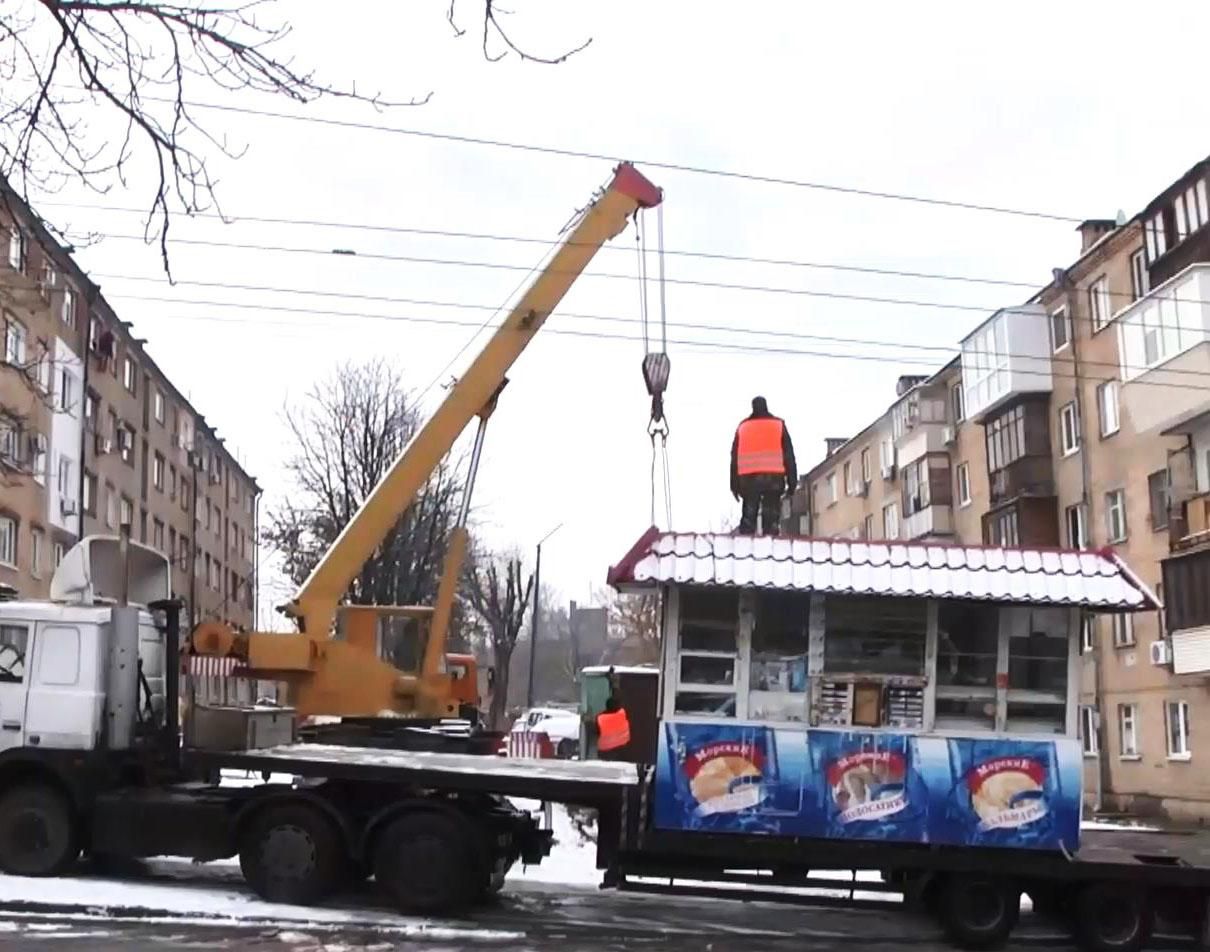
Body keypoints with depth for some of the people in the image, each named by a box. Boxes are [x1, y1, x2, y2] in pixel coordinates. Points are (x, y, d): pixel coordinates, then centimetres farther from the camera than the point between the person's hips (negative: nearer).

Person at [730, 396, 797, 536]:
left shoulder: (742, 427, 14)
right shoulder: (779, 425, 10)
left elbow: (735, 457, 12)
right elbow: (788, 454, 5)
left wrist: (735, 485, 13)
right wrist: (792, 481, 5)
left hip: (748, 477, 1)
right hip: (773, 477, -1)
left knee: (748, 516, 5)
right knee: (771, 516, 0)